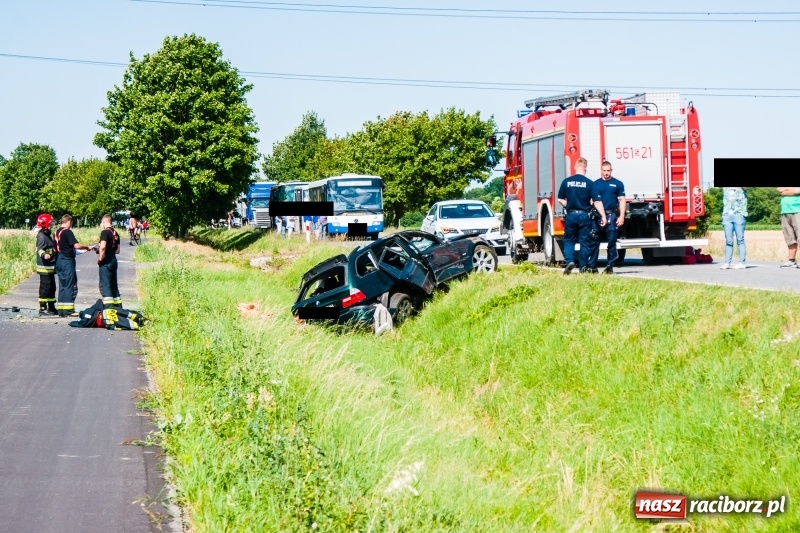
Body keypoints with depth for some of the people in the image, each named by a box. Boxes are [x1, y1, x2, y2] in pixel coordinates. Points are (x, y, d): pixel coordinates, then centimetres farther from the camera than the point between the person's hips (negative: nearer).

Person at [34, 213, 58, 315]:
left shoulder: (47, 235, 16)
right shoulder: (42, 236, -16)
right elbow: (40, 249, -28)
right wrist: (44, 255, -47)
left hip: (50, 267, 10)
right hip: (44, 267, -10)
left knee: (52, 287, 16)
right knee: (45, 287, -7)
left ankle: (51, 307, 24)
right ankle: (42, 308, -2)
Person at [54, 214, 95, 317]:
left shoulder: (57, 232, 11)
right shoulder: (68, 232, -13)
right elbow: (76, 245, -22)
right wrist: (87, 247, -7)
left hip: (59, 261, 8)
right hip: (67, 261, -8)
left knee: (62, 285, 12)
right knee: (70, 286, -3)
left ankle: (61, 309, 13)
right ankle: (68, 309, -5)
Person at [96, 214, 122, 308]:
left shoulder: (105, 232, -13)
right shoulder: (115, 233, 12)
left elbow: (102, 246, -25)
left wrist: (100, 258, -13)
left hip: (106, 261, -8)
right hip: (113, 260, 8)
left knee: (104, 285, -7)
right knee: (114, 284, 15)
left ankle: (108, 307, -15)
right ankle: (118, 306, 17)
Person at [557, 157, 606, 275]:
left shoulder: (566, 182, -1)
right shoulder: (589, 183, -6)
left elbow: (560, 200, 3)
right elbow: (597, 201, -9)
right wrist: (603, 216, -6)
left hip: (571, 215, 1)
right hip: (584, 215, -1)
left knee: (569, 240, 13)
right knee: (585, 242, 7)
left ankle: (569, 260, -9)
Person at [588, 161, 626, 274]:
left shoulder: (618, 184, 7)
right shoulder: (595, 184, 10)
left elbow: (622, 200, 4)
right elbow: (594, 201, 9)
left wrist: (621, 216, -5)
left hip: (612, 216, -1)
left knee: (611, 242, 1)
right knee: (594, 242, 1)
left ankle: (610, 267, 6)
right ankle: (592, 266, 5)